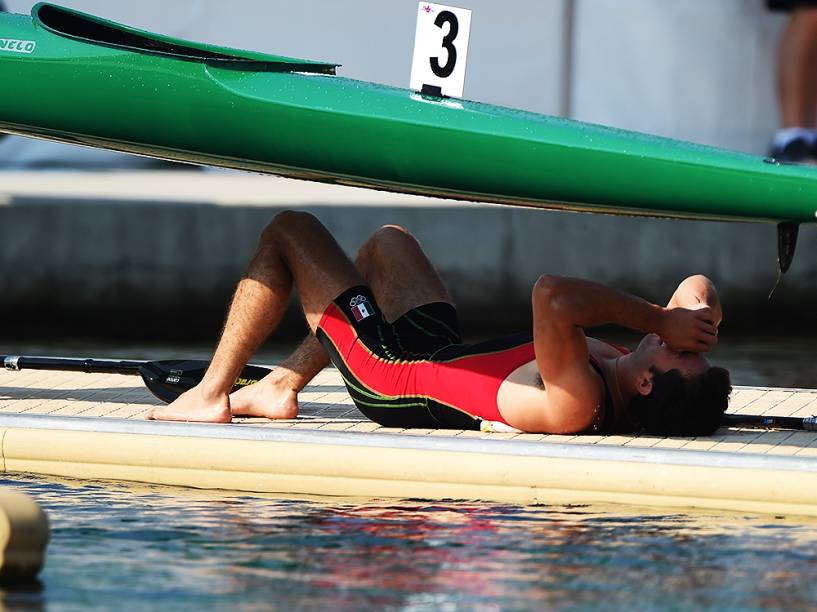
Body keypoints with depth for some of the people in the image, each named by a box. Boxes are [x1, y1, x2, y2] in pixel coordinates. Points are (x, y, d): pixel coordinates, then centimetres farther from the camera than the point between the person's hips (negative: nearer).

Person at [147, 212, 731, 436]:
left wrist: (660, 320, -47)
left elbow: (553, 296, -56)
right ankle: (281, 387, 35)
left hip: (389, 376, -8)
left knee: (288, 231, 7)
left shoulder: (575, 405, -43)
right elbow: (699, 288, -9)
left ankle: (212, 394, 20)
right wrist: (679, 319, -30)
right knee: (387, 240, 28)